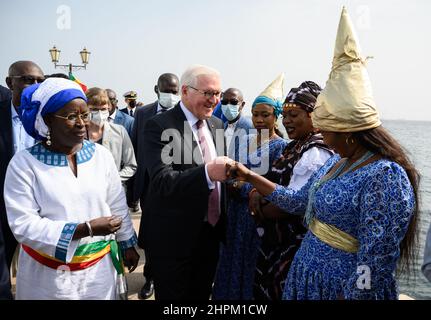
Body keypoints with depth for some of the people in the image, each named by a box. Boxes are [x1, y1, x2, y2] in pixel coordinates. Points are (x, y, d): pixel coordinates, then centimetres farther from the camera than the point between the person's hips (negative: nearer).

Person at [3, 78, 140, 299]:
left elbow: (118, 205, 6)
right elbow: (23, 225, -16)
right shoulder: (23, 163, -11)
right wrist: (86, 229, -21)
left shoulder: (101, 154, -2)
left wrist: (127, 244, 11)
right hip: (49, 275, -2)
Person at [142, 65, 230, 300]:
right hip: (173, 237, -6)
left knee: (201, 295, 21)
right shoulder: (159, 127, -15)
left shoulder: (216, 124, 8)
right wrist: (207, 173, -41)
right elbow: (161, 181, -27)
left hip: (211, 232, 7)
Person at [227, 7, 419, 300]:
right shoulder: (338, 162, 2)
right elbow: (299, 202, 9)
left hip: (341, 287, -8)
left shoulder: (384, 178, -26)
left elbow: (374, 265, -24)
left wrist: (348, 296, -16)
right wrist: (250, 177, 6)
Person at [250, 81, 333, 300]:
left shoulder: (315, 152, -22)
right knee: (265, 289, 21)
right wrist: (257, 191, -7)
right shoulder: (297, 145, 8)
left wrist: (260, 212, -7)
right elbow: (279, 181, 13)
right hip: (277, 240, 9)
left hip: (296, 247, -9)